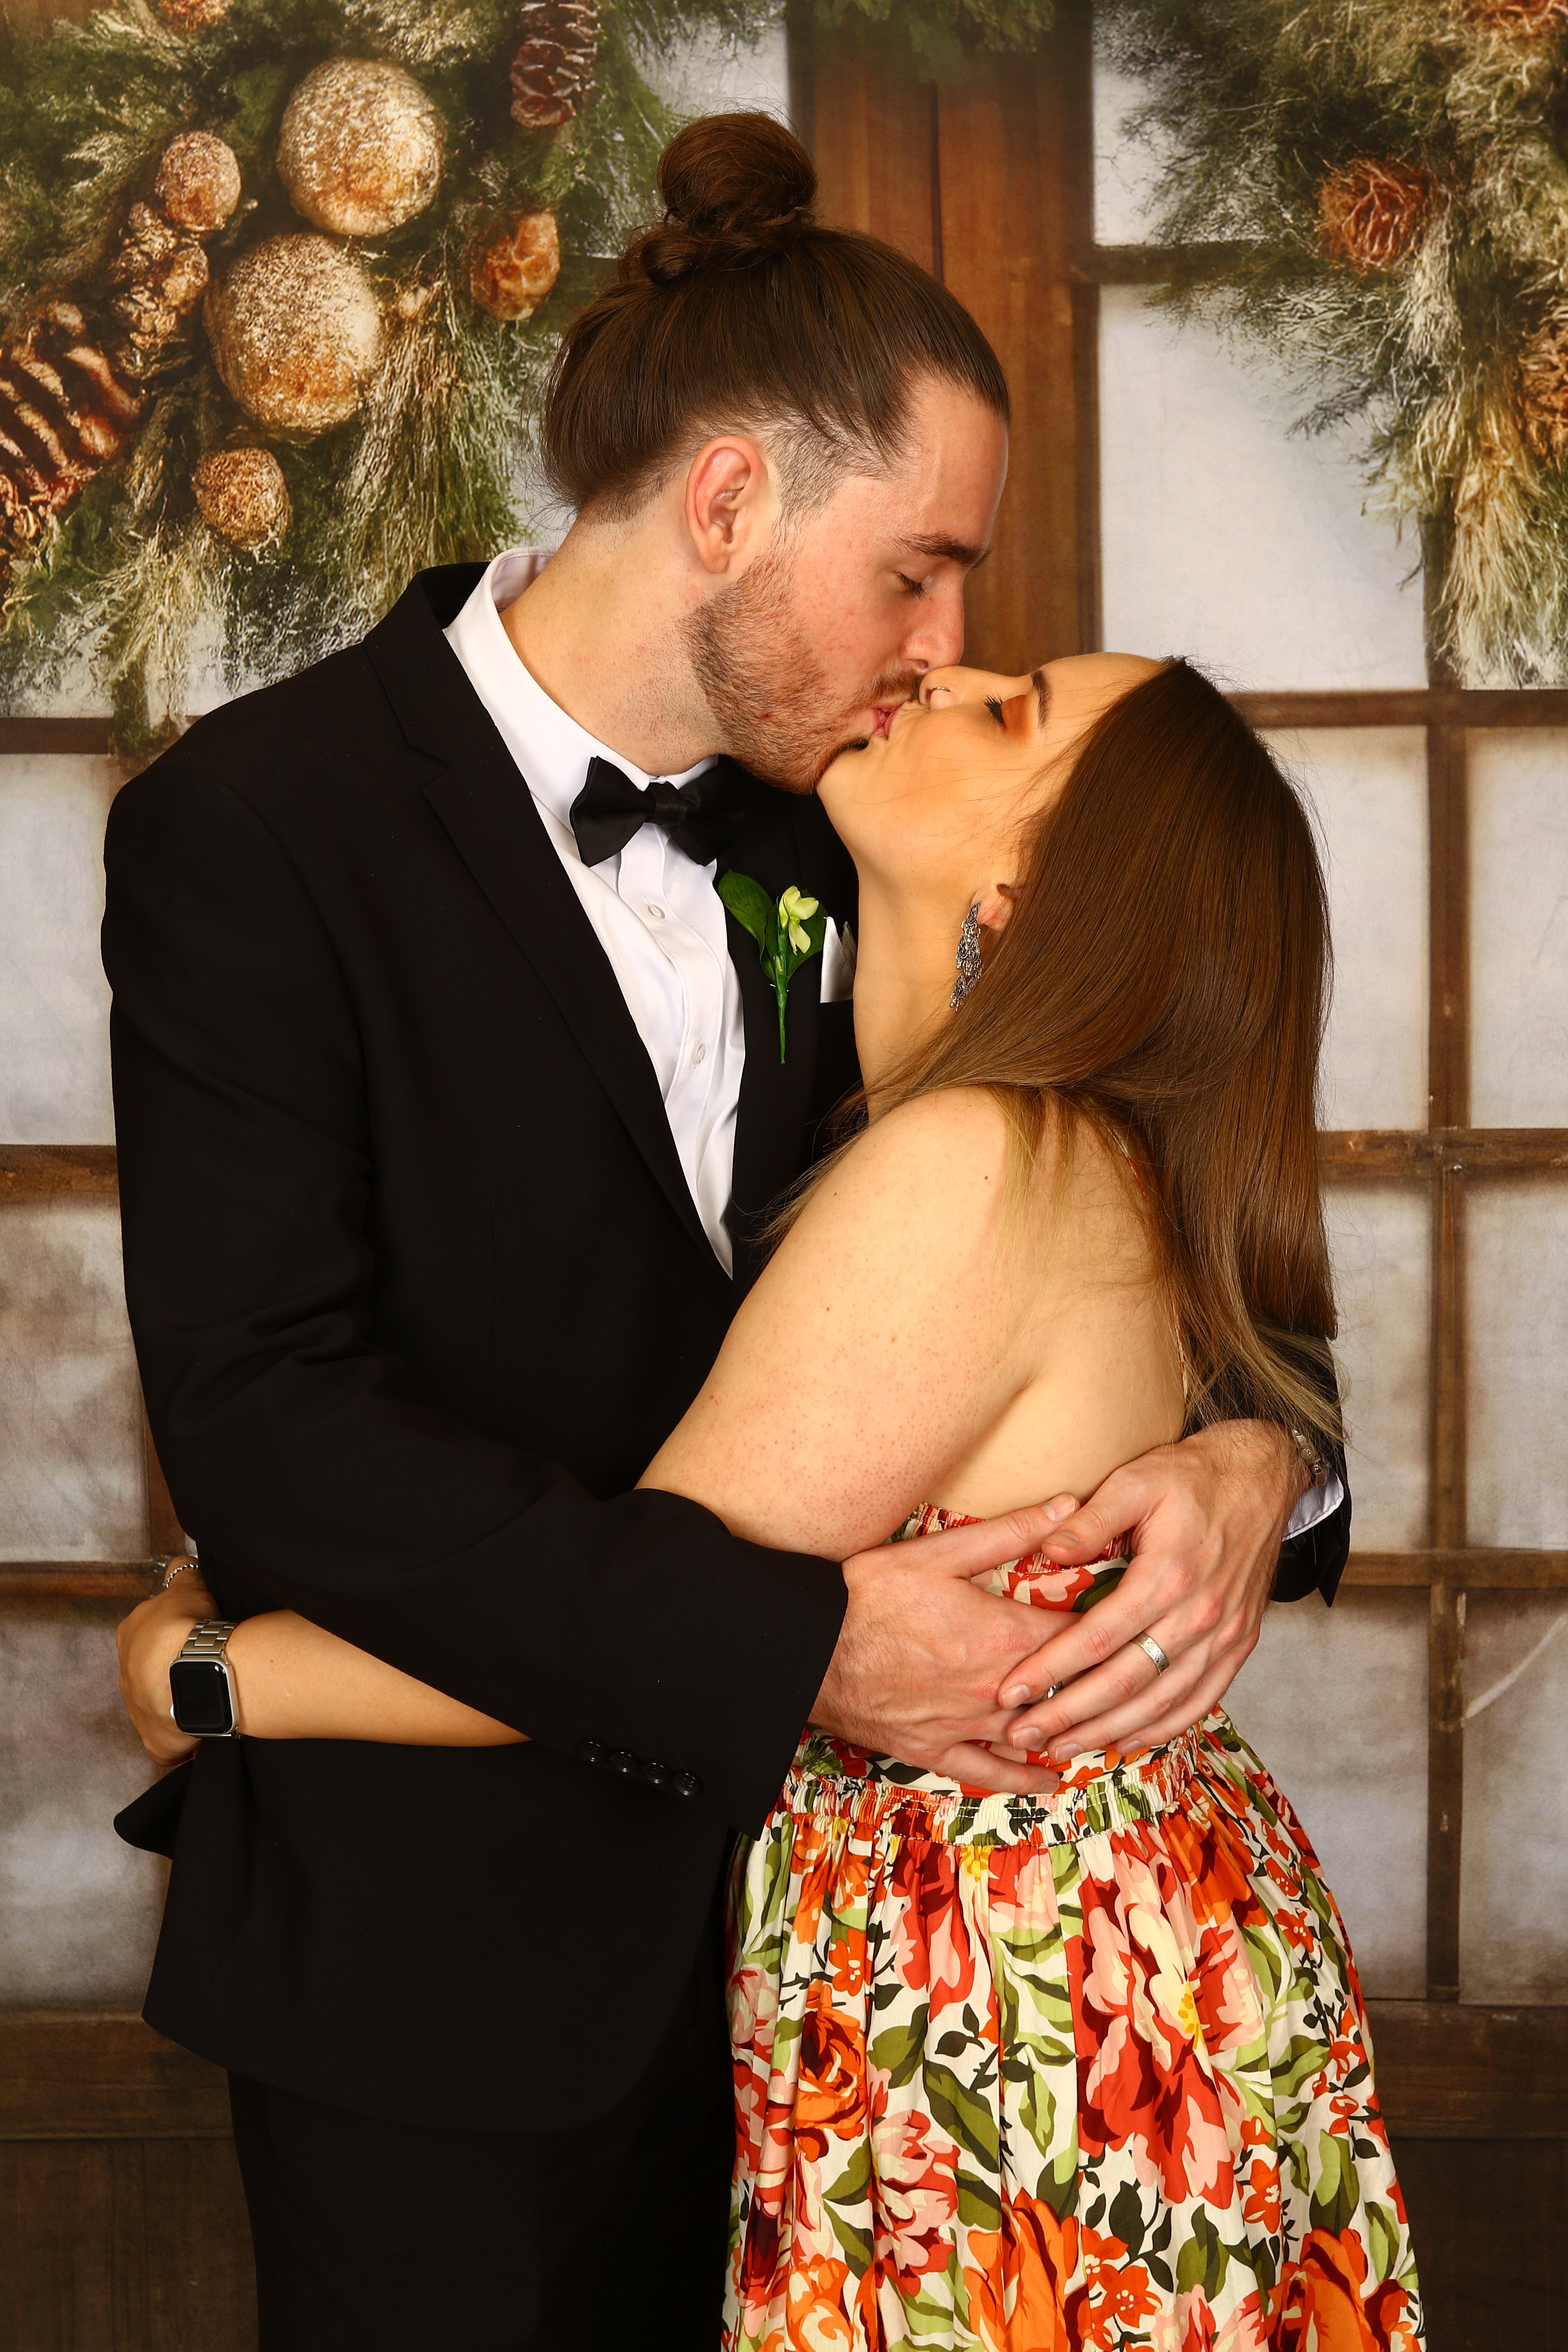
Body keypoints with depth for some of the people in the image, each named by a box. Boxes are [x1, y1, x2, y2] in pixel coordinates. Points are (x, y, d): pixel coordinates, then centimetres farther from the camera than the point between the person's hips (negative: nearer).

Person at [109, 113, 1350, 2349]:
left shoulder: (821, 841, 5)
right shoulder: (258, 824, -14)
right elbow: (264, 1410, -22)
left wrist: (1254, 1457, -14)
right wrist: (789, 1639, -27)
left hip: (771, 1877, 6)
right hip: (443, 1947, -5)